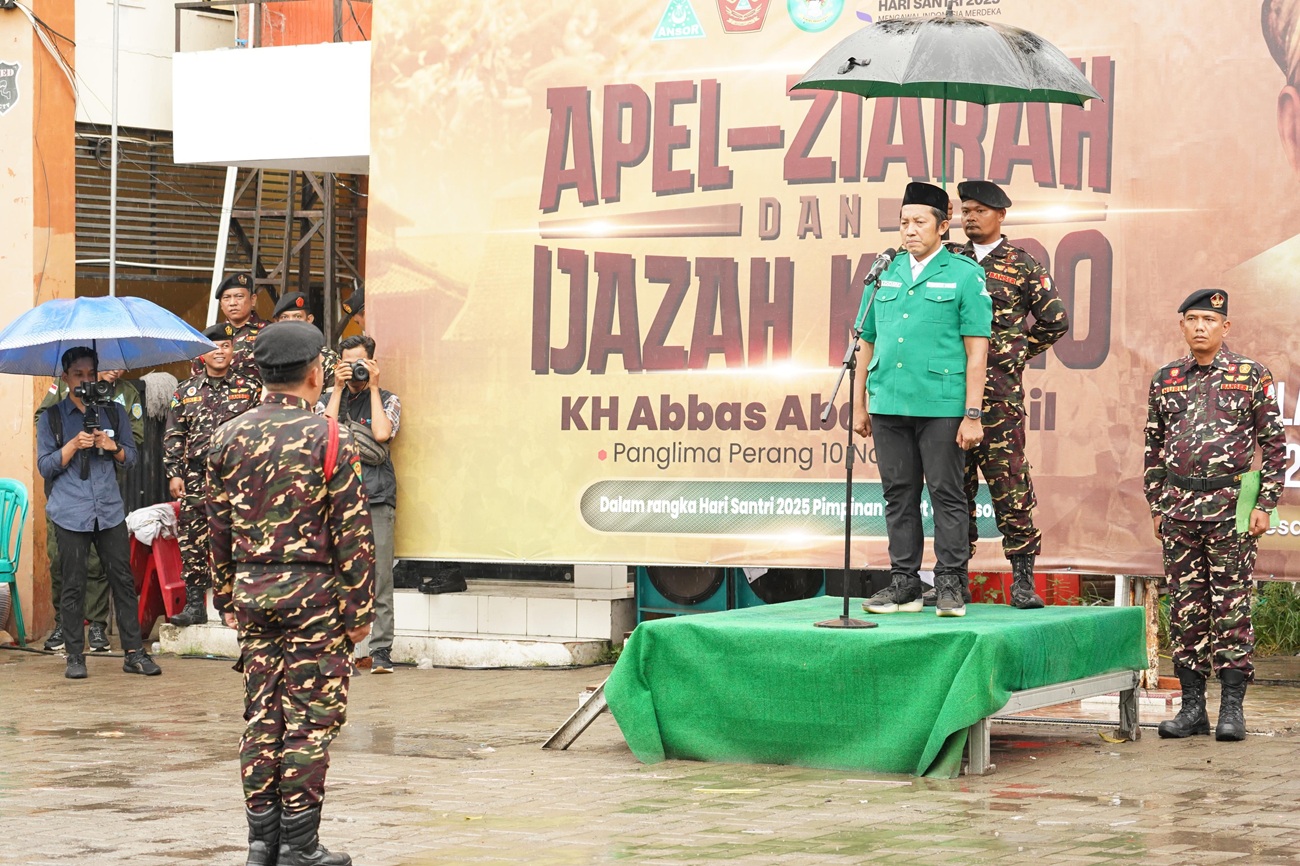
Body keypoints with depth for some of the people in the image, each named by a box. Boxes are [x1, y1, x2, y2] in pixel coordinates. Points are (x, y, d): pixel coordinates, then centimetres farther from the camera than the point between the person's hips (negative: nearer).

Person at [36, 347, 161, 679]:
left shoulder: (113, 412, 12)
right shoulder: (53, 417, 4)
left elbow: (131, 456, 15)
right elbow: (45, 466, 1)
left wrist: (113, 447, -6)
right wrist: (74, 445, -13)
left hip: (110, 510, 2)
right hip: (70, 512, -2)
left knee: (123, 580, 1)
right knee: (73, 585, -1)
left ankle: (134, 652, 5)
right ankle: (75, 657, 5)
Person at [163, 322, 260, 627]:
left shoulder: (249, 390, 8)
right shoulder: (185, 393, 11)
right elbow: (173, 437, 11)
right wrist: (173, 474, 2)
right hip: (197, 478, 2)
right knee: (193, 542, 0)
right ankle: (195, 604, 7)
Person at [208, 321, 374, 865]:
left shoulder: (228, 438, 5)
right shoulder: (329, 439, -9)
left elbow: (218, 529, 10)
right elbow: (353, 533, -10)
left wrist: (226, 600, 18)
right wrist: (360, 609, -4)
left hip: (251, 590, 5)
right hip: (312, 593, -5)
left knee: (261, 715, 10)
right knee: (310, 717, 0)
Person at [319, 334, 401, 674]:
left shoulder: (387, 399, 10)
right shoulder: (328, 398, 15)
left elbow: (381, 433, -9)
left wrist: (373, 388, -3)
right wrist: (338, 389, -2)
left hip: (376, 500, -2)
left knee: (379, 579, -5)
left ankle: (381, 651, -3)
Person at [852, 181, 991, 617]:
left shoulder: (964, 275, 0)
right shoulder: (886, 273, 14)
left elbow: (976, 350, -3)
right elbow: (867, 342, 18)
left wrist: (972, 415, -9)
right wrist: (859, 405, 14)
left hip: (941, 406, -5)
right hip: (888, 403, 5)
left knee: (946, 495, -1)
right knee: (899, 496, 8)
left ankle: (950, 586, 3)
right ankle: (904, 583, 15)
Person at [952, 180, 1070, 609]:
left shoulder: (1022, 265, 4)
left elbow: (1055, 320, 9)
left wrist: (1018, 354, 9)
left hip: (1000, 390, -4)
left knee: (1009, 481, -7)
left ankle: (1023, 579, -4)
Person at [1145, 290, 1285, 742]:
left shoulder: (1251, 376, 1)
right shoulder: (1165, 380, 11)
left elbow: (1275, 444, 1)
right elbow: (1154, 448, 16)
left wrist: (1265, 505, -6)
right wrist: (1156, 507, 11)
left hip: (1230, 507, -3)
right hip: (1179, 509, 4)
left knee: (1231, 605, -3)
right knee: (1186, 608, 4)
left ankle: (1233, 707, 2)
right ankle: (1192, 706, 10)